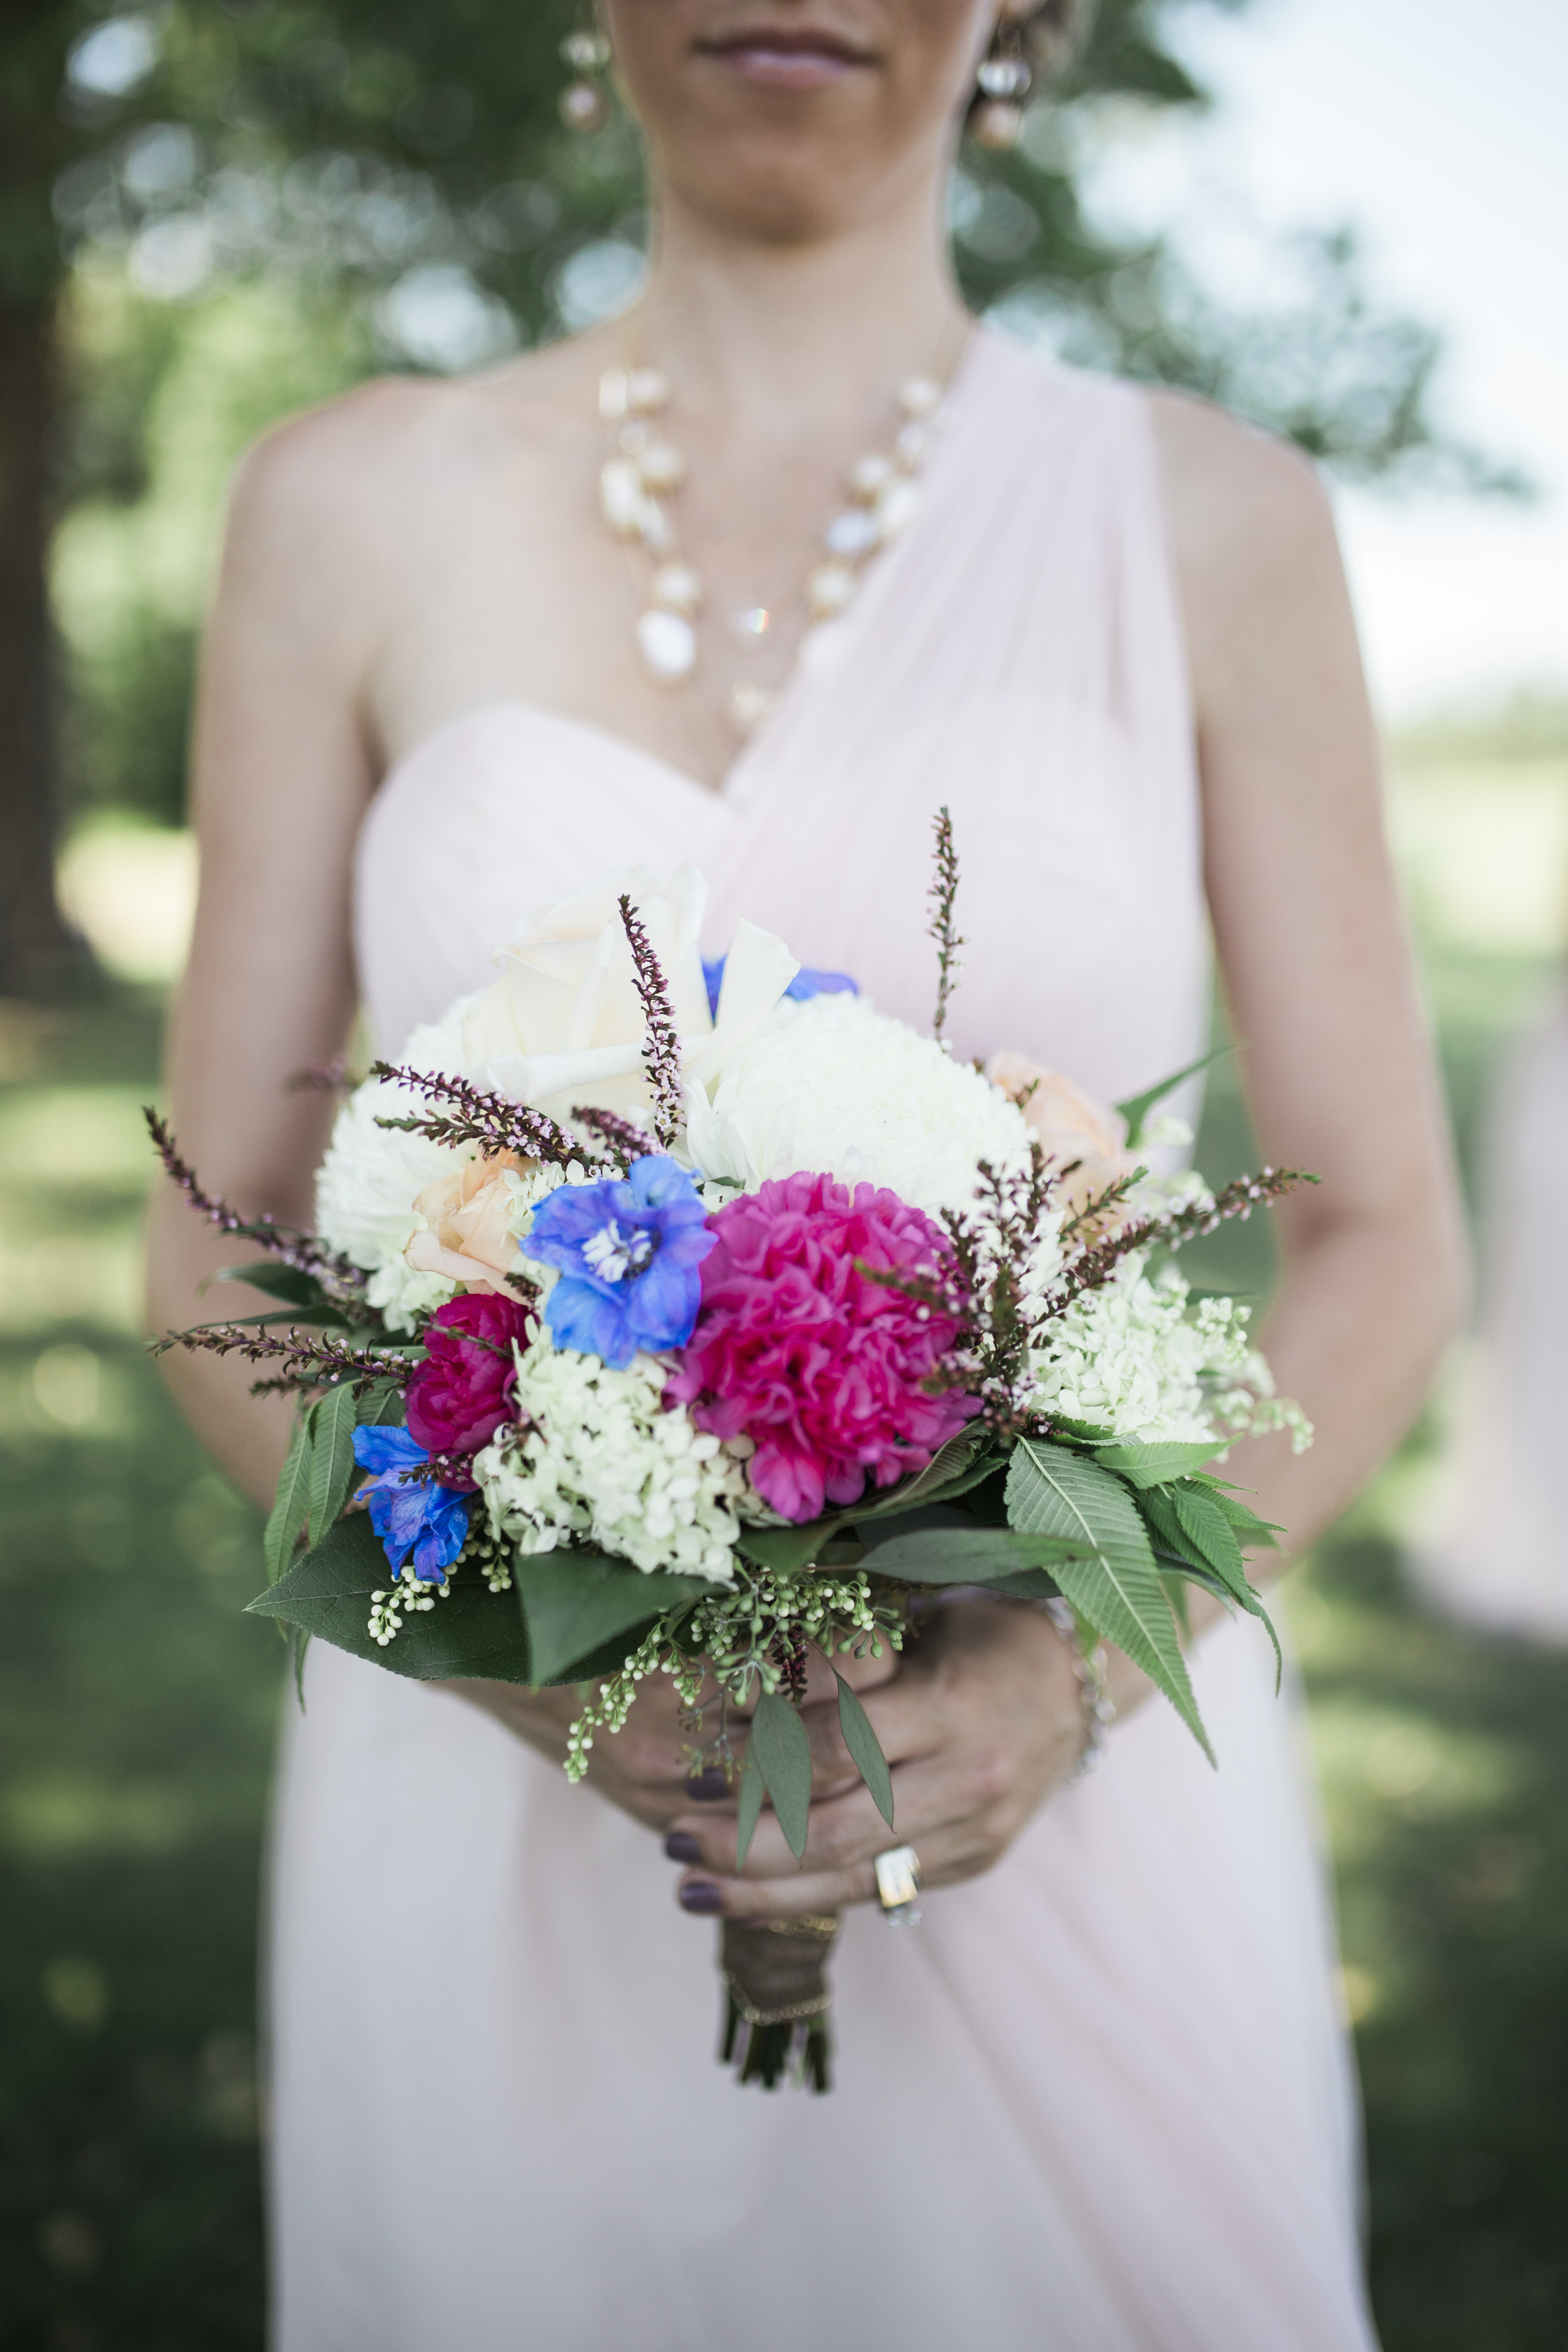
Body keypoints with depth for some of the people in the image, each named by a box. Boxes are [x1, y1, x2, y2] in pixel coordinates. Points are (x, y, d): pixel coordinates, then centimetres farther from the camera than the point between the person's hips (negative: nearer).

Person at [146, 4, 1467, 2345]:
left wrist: (1088, 1656, -14)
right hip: (493, 1806, 1)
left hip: (1062, 1813, 0)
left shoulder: (1208, 518, -1)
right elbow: (221, 1224, 4)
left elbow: (1381, 1230, 2)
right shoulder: (356, 505, 1)